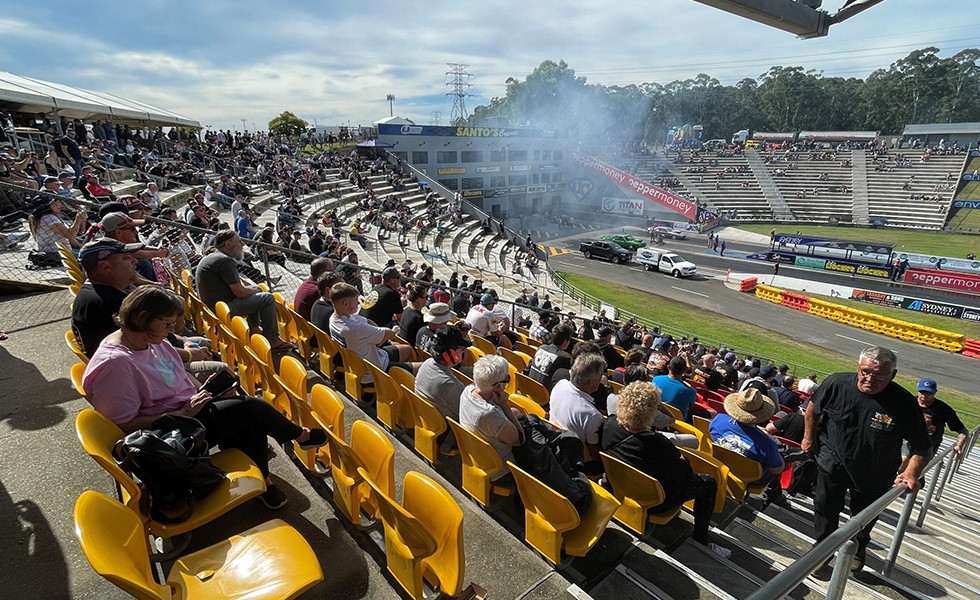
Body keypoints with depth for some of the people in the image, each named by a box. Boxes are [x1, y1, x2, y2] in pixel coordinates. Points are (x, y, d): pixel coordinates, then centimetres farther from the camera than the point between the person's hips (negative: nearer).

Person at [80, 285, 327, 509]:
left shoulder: (151, 340, 2)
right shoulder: (114, 364, -25)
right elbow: (125, 426, -24)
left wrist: (202, 390, 0)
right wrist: (183, 413, -24)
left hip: (189, 407, 9)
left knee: (251, 423, -13)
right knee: (251, 407, -16)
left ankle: (262, 480, 5)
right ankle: (302, 436, 8)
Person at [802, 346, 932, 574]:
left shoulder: (904, 403, -24)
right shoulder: (837, 383, -21)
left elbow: (922, 447, -15)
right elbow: (814, 407, 0)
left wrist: (912, 472, -31)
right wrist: (809, 437, 6)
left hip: (873, 476, 0)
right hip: (832, 463, 0)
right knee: (825, 510, 12)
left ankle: (858, 549, 51)